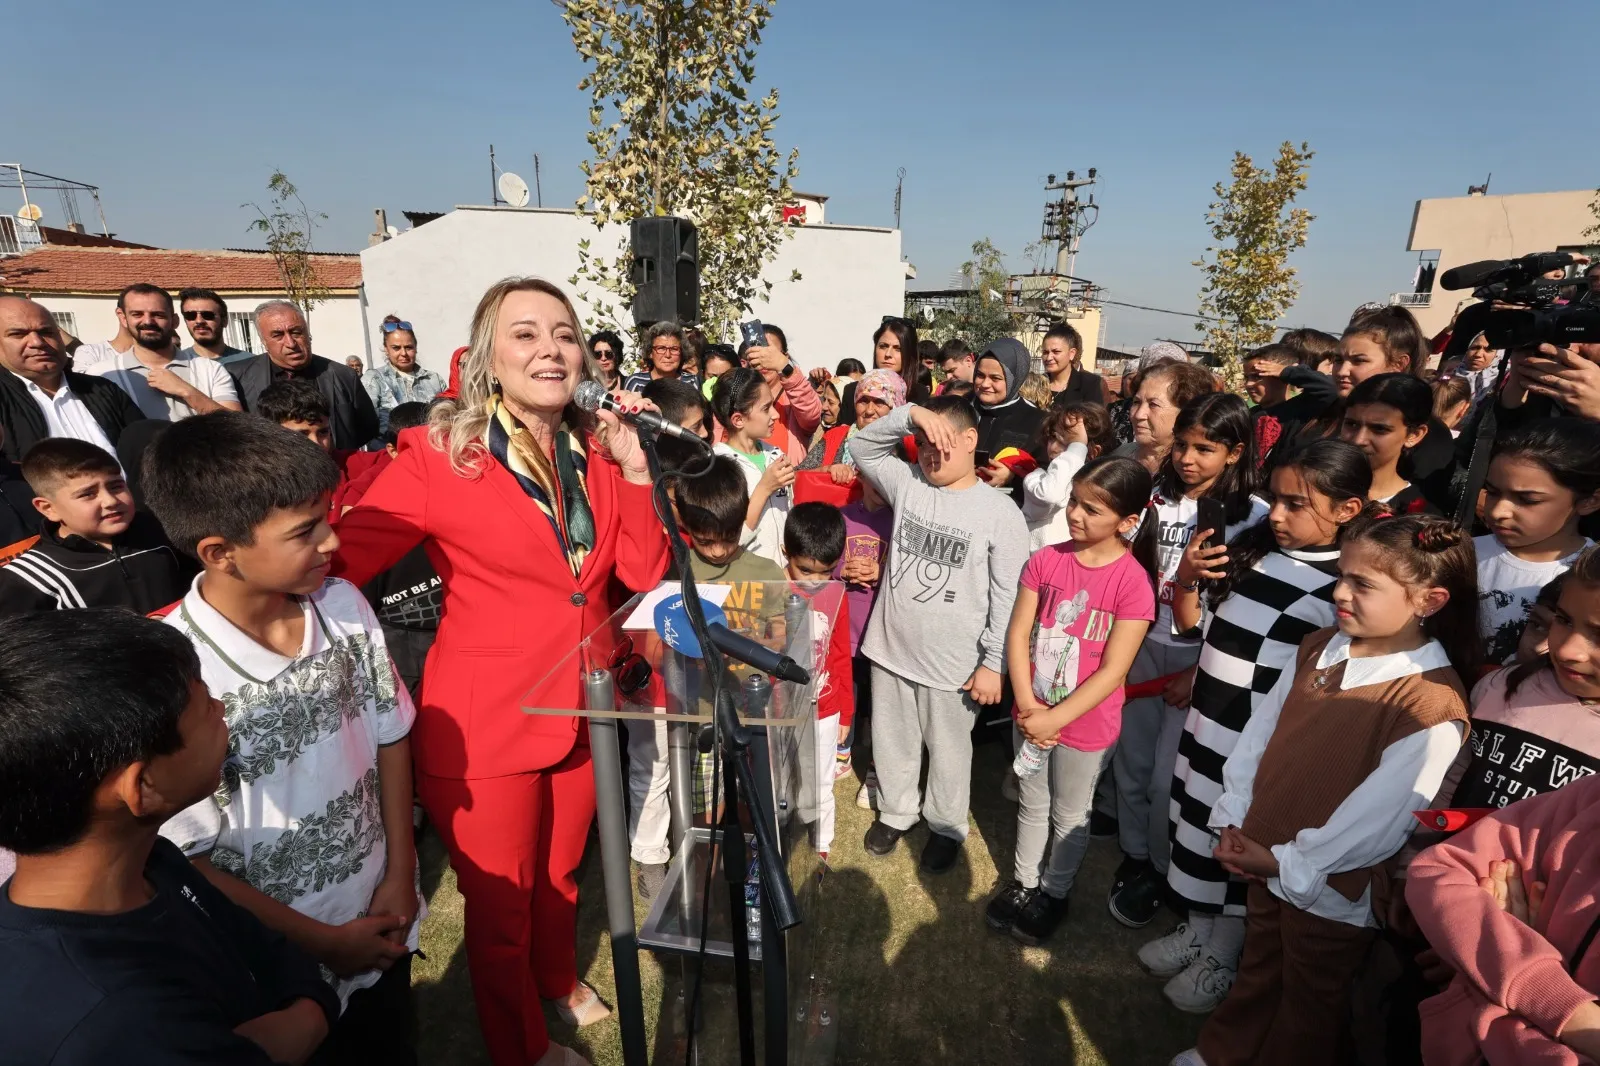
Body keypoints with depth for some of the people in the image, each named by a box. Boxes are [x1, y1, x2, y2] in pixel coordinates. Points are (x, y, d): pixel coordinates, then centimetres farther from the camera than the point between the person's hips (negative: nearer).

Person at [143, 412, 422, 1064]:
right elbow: (185, 860, -18)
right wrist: (325, 942, -10)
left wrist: (401, 872, -3)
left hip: (384, 919, 4)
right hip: (279, 962, -4)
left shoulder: (345, 606, -13)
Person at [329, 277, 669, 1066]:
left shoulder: (597, 449, 0)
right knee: (499, 903, 17)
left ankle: (559, 978, 59)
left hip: (581, 708, 5)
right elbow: (335, 560, -16)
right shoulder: (438, 453, -15)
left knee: (561, 872, 27)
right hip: (485, 719, -4)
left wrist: (633, 467, -13)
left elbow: (644, 573, -5)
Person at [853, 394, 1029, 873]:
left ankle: (946, 826, 39)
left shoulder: (1001, 514, -12)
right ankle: (895, 811, 44)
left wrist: (993, 662, -11)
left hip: (953, 662, -4)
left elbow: (1007, 597, -10)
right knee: (892, 739, 21)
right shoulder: (907, 484, 0)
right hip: (891, 649, 4)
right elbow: (862, 447, 2)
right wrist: (910, 414, -13)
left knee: (948, 748, 16)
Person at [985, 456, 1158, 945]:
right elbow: (1017, 634, -6)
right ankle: (1023, 881, 45)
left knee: (1070, 815, 20)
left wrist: (1055, 720, -18)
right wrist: (1028, 705, -15)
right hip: (1031, 715, 3)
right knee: (1032, 804, 23)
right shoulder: (1047, 559, -8)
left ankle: (1054, 892, 43)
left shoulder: (1132, 580, -19)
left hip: (1086, 725, -3)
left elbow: (1112, 671, -19)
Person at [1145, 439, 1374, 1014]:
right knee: (1197, 825, 20)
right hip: (1206, 721, 5)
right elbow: (1192, 622, 9)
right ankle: (1197, 929, 44)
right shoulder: (1247, 551, -1)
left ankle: (1222, 957, 36)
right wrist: (1186, 577, -8)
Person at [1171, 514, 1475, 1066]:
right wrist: (1235, 819, -2)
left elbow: (1379, 816, -23)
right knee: (1257, 969, 30)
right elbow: (1259, 732, 1)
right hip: (1265, 861, 6)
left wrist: (1290, 862, -17)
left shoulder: (1432, 704, -24)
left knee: (1307, 1001, 21)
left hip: (1330, 889, -6)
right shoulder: (1318, 650, -3)